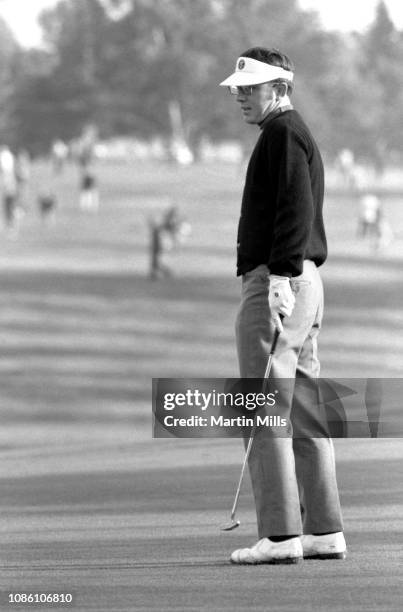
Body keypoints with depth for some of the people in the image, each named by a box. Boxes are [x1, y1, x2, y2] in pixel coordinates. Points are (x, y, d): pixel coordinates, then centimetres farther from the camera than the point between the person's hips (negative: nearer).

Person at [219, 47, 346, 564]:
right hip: (305, 280, 11)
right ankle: (324, 531, 12)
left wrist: (280, 277, -27)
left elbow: (297, 208, -21)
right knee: (304, 410, 11)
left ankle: (280, 532, -15)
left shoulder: (283, 132, -10)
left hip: (275, 282, -11)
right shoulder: (294, 135, 23)